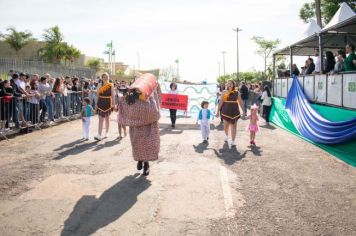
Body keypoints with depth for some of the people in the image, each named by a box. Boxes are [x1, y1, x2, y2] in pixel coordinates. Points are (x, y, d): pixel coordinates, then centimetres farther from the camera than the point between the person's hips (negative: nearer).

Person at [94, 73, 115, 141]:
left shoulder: (111, 85, -1)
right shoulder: (100, 85, 3)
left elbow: (113, 95, -3)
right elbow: (97, 95, 4)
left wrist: (113, 104, -8)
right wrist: (96, 104, 0)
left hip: (108, 103, 0)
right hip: (101, 103, 0)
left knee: (107, 118, 13)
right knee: (100, 119, -5)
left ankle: (106, 133, 29)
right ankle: (99, 135, -8)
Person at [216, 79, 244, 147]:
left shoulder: (237, 93, 0)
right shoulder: (224, 93, 0)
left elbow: (241, 102, 4)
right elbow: (220, 102, 0)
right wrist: (218, 111, 0)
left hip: (234, 111, 0)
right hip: (226, 111, 1)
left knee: (233, 126, 0)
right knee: (226, 126, 9)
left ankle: (233, 141, 6)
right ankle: (226, 135, 40)